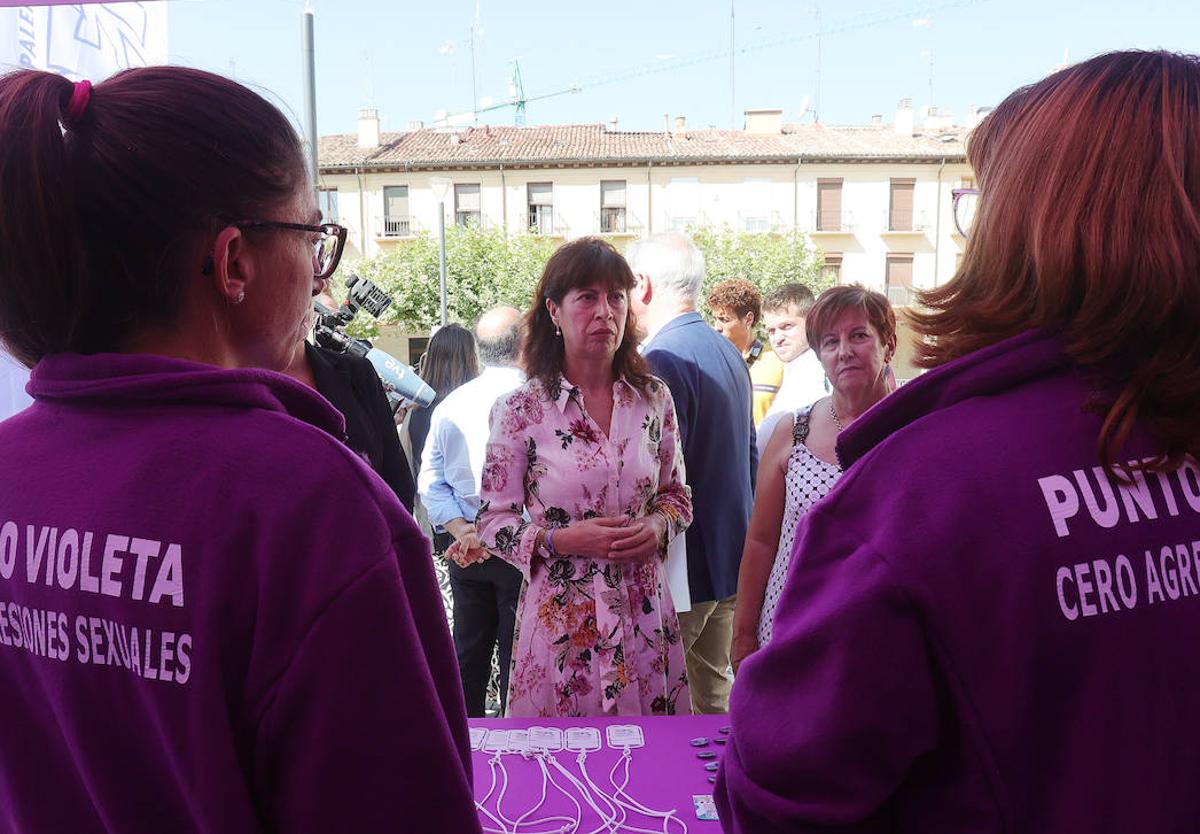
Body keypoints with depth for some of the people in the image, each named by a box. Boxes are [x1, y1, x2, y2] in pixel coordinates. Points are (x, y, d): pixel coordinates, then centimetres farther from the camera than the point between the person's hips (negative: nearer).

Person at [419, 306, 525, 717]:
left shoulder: (450, 404, 3)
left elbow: (430, 482, 3)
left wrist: (462, 530, -3)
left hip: (466, 550, 6)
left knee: (468, 655, 17)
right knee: (517, 657, 4)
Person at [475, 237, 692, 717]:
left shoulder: (653, 399, 3)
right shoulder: (521, 410, -7)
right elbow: (493, 523, -3)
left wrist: (657, 527, -8)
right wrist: (561, 539, -18)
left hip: (643, 615, 3)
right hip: (562, 618, -3)